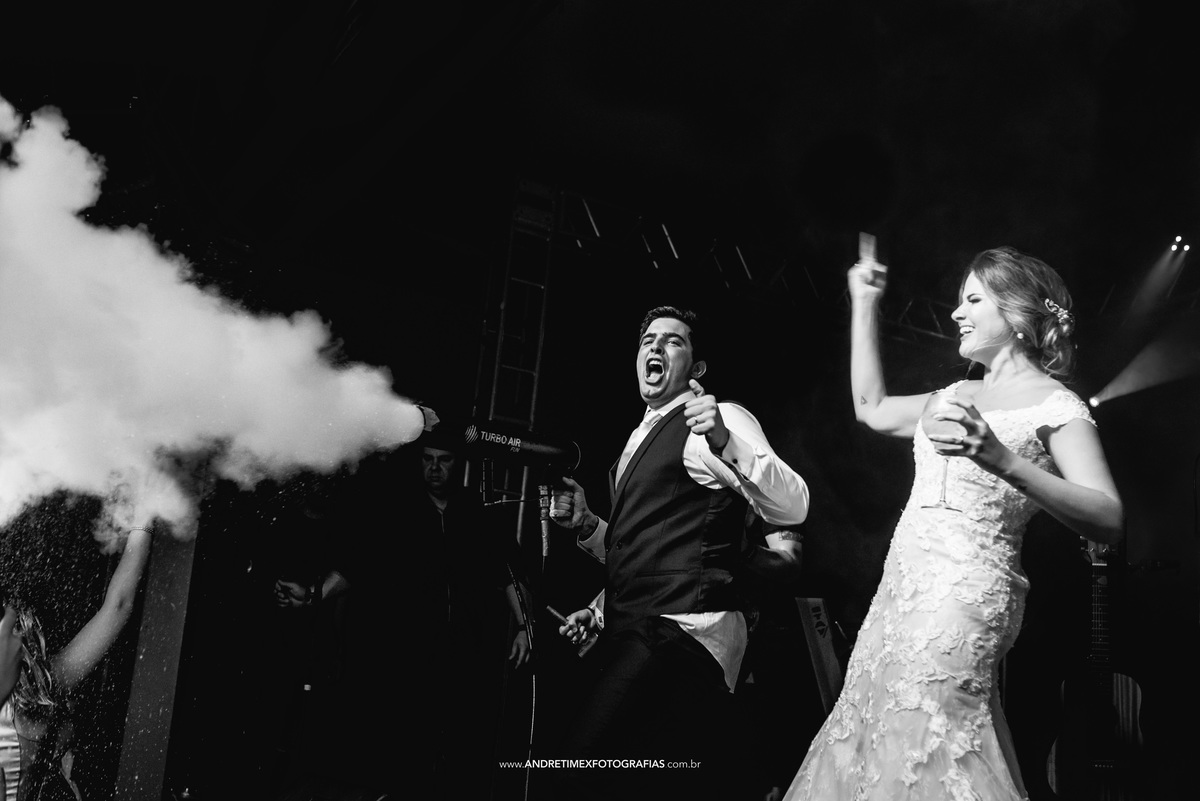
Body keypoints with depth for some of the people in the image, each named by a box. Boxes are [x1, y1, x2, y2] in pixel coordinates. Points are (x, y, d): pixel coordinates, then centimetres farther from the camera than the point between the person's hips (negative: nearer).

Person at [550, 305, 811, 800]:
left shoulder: (716, 421, -1)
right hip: (632, 633, 9)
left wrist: (725, 443, -29)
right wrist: (586, 525, 14)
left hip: (684, 629, -9)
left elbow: (793, 508, -15)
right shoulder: (640, 440, 24)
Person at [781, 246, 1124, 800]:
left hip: (963, 591, -8)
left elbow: (1109, 521, -14)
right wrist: (864, 304, 28)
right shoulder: (962, 395, 19)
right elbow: (872, 409, 31)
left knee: (924, 746, -14)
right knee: (873, 745, 7)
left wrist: (1003, 462, -28)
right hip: (903, 584, 8)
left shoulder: (1054, 405, -4)